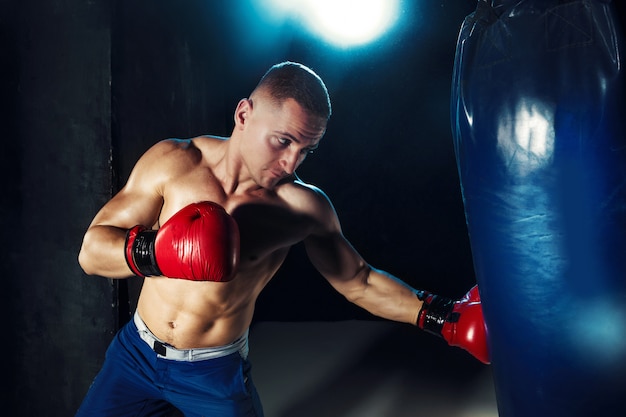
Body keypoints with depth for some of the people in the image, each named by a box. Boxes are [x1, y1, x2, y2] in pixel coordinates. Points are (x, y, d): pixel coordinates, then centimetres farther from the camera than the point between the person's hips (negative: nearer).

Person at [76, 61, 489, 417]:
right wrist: (154, 252, -32)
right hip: (136, 353, 2)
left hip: (217, 375, -1)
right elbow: (91, 251, -12)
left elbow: (359, 281, -2)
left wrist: (443, 318, -11)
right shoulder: (173, 162, -14)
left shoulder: (304, 206, -16)